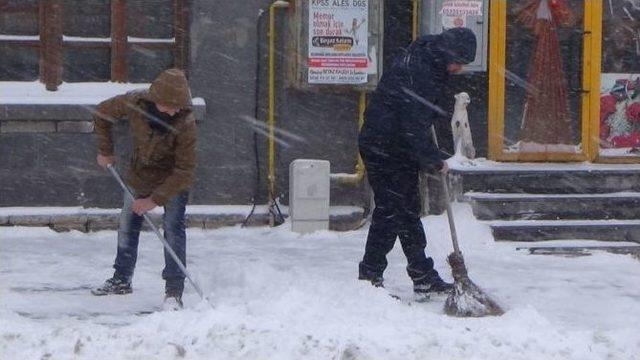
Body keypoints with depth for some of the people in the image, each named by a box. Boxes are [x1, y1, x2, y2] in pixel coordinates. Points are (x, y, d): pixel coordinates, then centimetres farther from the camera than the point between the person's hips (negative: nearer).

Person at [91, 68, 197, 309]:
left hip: (174, 180, -5)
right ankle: (122, 279, 34)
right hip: (139, 175, 5)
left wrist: (155, 199, -33)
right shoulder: (135, 103, -26)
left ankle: (174, 290, -15)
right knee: (127, 226, 16)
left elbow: (184, 170, -31)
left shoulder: (185, 122, -35)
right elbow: (103, 113, -4)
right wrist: (105, 151, -1)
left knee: (173, 229, -18)